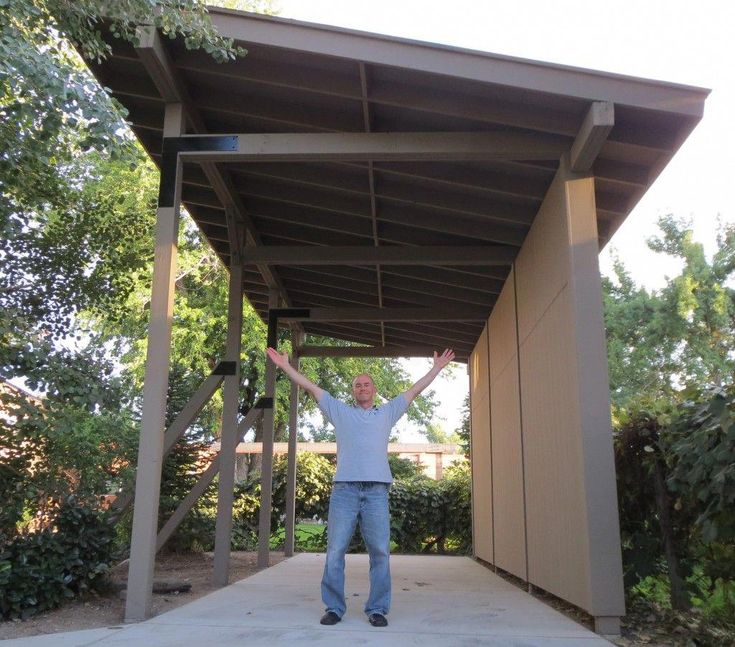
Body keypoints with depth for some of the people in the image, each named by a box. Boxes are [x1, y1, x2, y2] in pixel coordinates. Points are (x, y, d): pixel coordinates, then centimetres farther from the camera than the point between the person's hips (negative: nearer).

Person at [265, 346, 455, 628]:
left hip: (376, 490, 0)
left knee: (380, 552, -1)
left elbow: (415, 390, 23)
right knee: (335, 551, -2)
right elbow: (310, 387, 19)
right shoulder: (340, 411, 19)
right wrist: (285, 366, 18)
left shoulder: (388, 412, 21)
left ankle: (377, 609, 8)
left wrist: (437, 367, 24)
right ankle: (334, 608, 8)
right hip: (344, 489, 0)